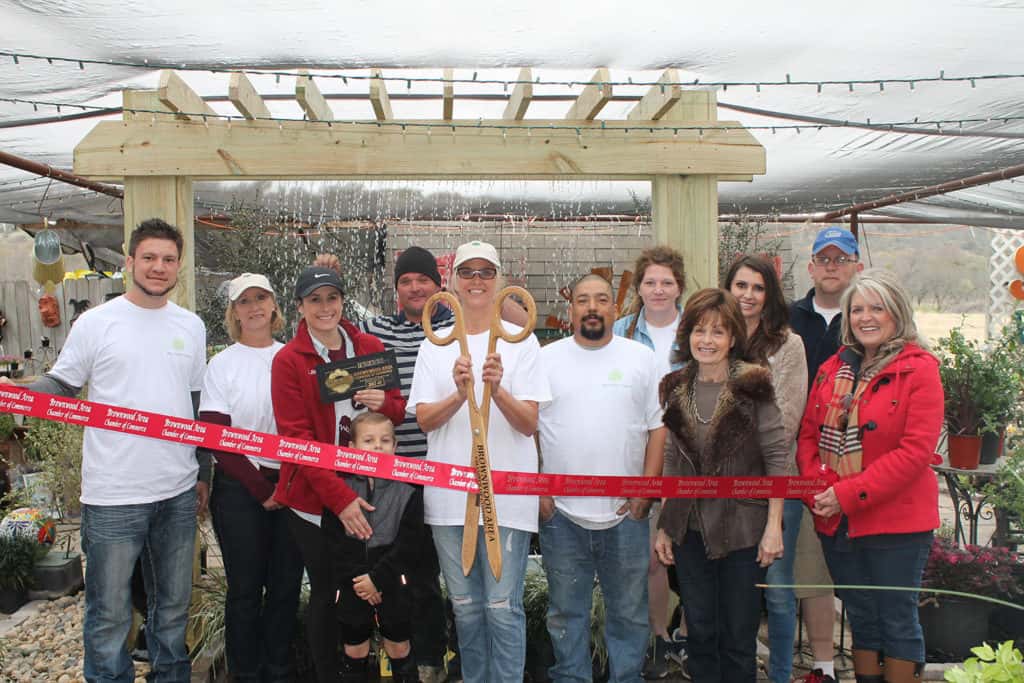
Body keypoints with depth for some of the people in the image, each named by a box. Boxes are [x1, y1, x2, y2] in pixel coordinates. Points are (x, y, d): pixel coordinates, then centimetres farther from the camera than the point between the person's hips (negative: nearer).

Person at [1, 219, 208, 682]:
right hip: (113, 496, -4)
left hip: (179, 492, 4)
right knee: (109, 616, 6)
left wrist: (204, 473, 15)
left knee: (173, 607, 18)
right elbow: (60, 387, -1)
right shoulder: (95, 323, -4)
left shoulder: (192, 326, 8)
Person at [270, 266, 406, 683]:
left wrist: (385, 403, -15)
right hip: (313, 496, -2)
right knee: (325, 591, 7)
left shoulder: (371, 348, 4)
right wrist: (339, 497, -18)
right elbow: (297, 437, -10)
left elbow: (399, 411, 11)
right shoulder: (288, 360, -5)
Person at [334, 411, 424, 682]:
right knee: (354, 650, 13)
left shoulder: (408, 488, -6)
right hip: (352, 584, 1)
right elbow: (334, 541, -6)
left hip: (391, 581, -1)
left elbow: (409, 542, -10)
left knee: (398, 647, 10)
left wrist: (377, 578, -15)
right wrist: (356, 578, -13)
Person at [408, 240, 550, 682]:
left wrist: (497, 389, -25)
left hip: (506, 493, -3)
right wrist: (460, 393, -20)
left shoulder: (521, 341, 0)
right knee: (465, 607, 12)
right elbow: (424, 419, -1)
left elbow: (529, 424, -6)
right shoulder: (435, 345, 8)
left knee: (503, 608, -2)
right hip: (449, 493, 3)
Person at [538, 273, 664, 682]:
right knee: (566, 611, 11)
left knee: (629, 612, 10)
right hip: (560, 512, 0)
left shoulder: (641, 358, 5)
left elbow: (658, 427, 4)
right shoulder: (546, 359, 4)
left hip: (626, 512, 0)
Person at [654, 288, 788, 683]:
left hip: (743, 528, -4)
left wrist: (774, 526, -12)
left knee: (739, 635, 8)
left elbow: (777, 457, -8)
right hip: (691, 530, 4)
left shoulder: (753, 386, -9)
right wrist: (664, 526, 9)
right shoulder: (676, 388, 5)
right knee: (699, 632, 13)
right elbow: (671, 462, 10)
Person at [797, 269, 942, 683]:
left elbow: (916, 450, -17)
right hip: (836, 521, 5)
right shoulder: (832, 369, 10)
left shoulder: (919, 369, -9)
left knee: (897, 621, 7)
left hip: (895, 520, -5)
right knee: (861, 619, 18)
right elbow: (808, 434, 10)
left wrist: (848, 494, -20)